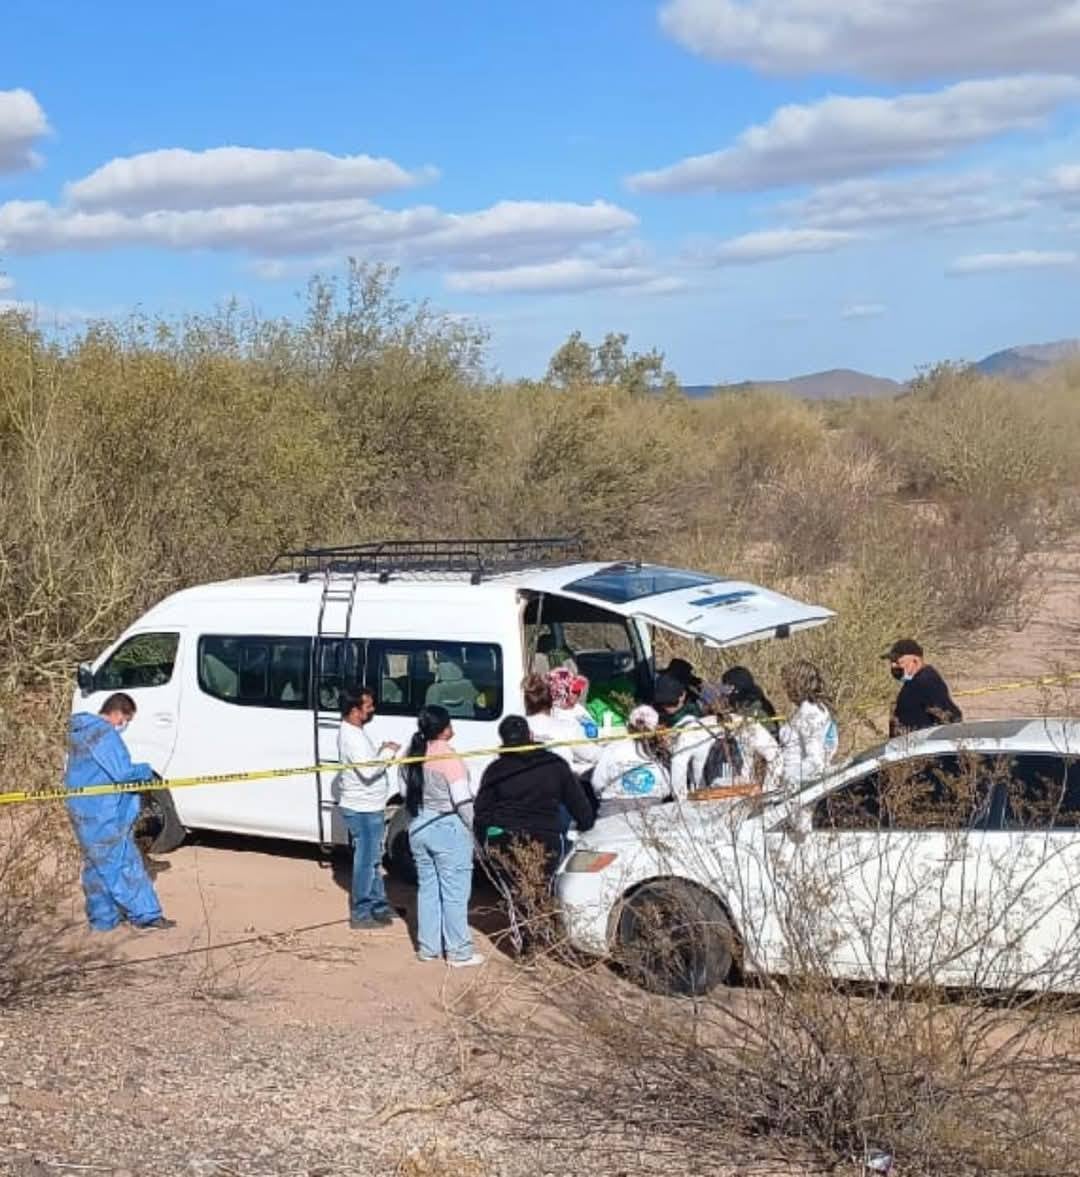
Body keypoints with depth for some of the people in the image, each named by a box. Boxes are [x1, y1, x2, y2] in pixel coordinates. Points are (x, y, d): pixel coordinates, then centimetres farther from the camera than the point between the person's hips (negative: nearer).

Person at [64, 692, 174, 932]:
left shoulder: (80, 731, 14)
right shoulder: (105, 734, -18)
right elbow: (122, 772, -22)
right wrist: (146, 771, -3)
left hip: (83, 812, 10)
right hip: (104, 816, -10)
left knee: (96, 866, 16)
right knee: (123, 863, -4)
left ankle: (102, 918, 22)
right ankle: (146, 915, 1)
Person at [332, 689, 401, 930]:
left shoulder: (355, 731, 11)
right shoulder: (351, 737, -22)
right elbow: (368, 770, -29)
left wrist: (382, 751, 0)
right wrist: (388, 752, -16)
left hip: (368, 808, 10)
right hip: (363, 810, -10)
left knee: (372, 858, 19)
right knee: (366, 861, -3)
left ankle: (378, 905, 31)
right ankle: (360, 914, 5)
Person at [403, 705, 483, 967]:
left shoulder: (412, 754, 3)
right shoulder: (449, 758, -19)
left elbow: (407, 794, 11)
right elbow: (462, 801, -17)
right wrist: (474, 828, -5)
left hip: (418, 828, 7)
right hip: (448, 830, -7)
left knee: (427, 888, 16)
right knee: (454, 893, 1)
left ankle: (427, 947, 22)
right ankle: (459, 953, 6)